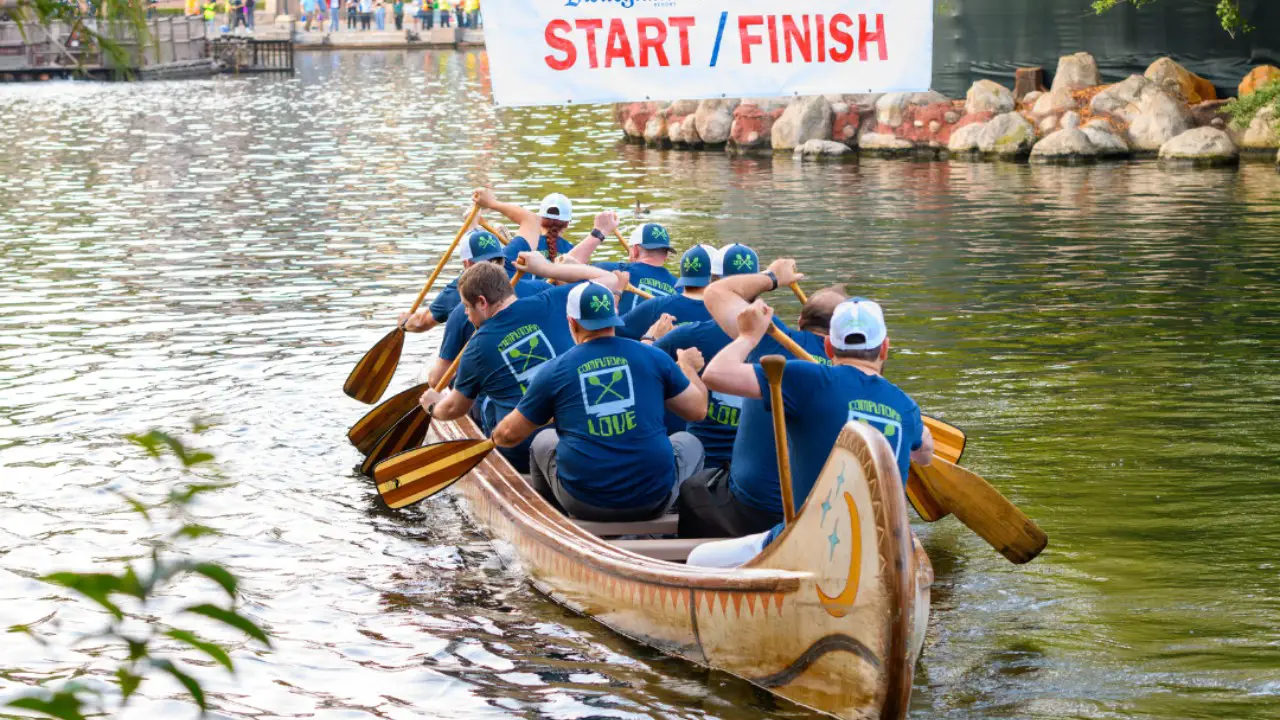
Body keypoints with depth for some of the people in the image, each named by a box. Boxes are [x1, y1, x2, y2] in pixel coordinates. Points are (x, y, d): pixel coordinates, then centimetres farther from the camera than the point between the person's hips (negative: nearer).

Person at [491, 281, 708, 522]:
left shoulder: (554, 370, -3)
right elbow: (698, 409, 7)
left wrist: (495, 437, 31)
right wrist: (687, 367, 28)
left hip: (584, 503, 0)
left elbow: (509, 434, 5)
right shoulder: (653, 357, -3)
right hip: (654, 501, 0)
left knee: (543, 441, 31)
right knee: (689, 442, 32)